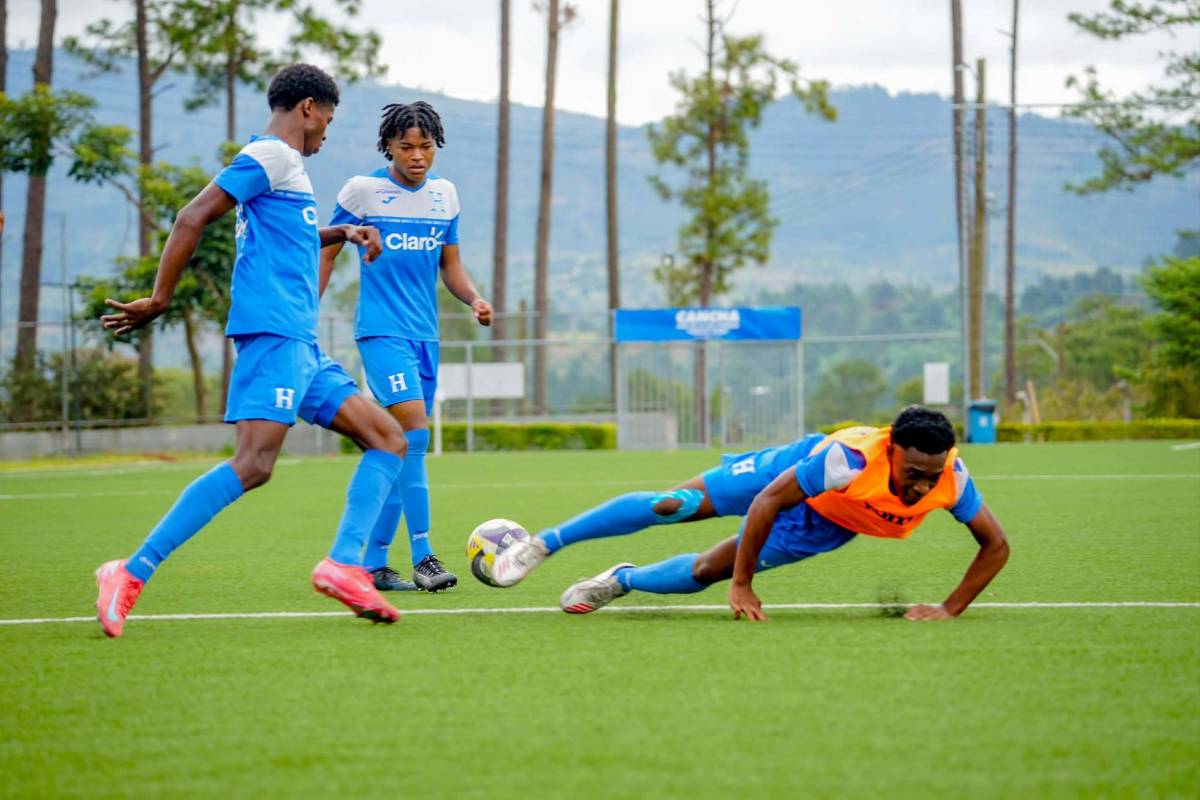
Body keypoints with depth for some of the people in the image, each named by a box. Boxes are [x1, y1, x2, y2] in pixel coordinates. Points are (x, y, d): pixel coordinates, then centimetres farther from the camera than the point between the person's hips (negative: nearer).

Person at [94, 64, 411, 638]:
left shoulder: (286, 165, 24)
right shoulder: (270, 155, -4)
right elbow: (192, 219, -13)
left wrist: (342, 233, 34)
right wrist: (159, 301, -14)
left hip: (302, 349, 10)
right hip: (272, 333, -10)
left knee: (389, 440, 7)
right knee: (253, 464, -22)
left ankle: (344, 565, -4)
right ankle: (132, 573, -22)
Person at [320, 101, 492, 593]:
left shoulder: (445, 194, 9)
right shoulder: (363, 190, -4)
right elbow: (327, 252, 3)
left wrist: (475, 300, -3)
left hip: (425, 335, 6)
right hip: (381, 330, -6)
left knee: (401, 448, 6)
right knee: (413, 426, -21)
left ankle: (372, 562, 14)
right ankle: (423, 557, -20)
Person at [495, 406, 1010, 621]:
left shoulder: (951, 479, -35)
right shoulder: (850, 458, -44)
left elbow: (996, 545, -20)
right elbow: (769, 502, -32)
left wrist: (950, 610, -29)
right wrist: (741, 587, -27)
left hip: (823, 526, 3)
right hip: (790, 472, -3)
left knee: (705, 571, 6)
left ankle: (623, 580, 35)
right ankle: (544, 544, 10)